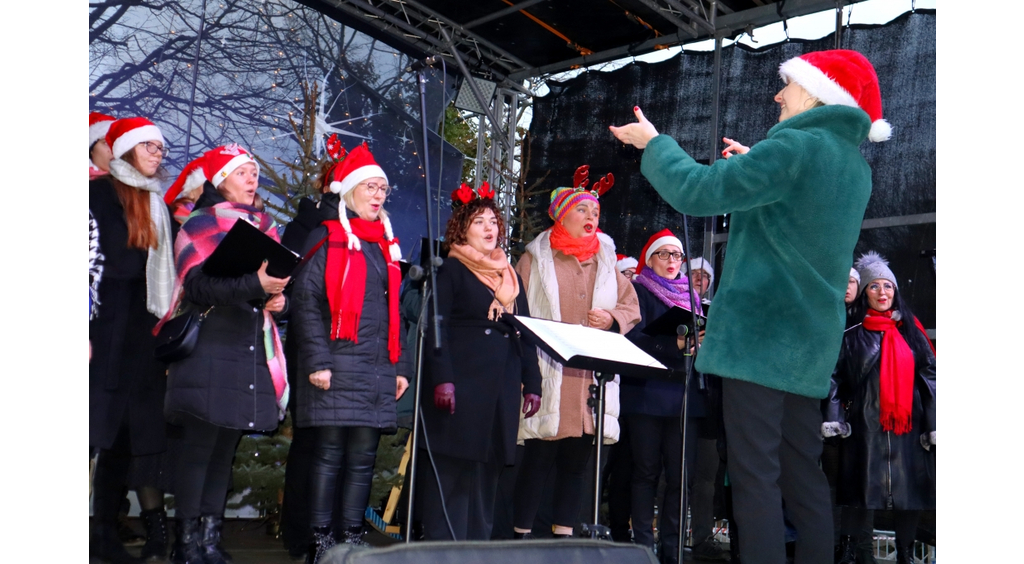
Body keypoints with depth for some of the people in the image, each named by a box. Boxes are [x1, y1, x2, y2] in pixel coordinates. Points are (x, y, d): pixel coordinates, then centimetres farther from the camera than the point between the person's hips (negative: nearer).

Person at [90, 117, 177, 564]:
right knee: (104, 428, -6)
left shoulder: (154, 203, 17)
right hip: (105, 321, -6)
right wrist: (86, 330, -18)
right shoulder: (100, 192, -3)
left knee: (124, 431, 7)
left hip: (139, 323, 6)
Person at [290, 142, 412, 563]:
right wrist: (317, 361, -15)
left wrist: (400, 365, 14)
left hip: (379, 368, 6)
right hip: (338, 363, -5)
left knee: (364, 456, 7)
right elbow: (306, 301, -7)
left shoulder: (387, 244, 19)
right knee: (329, 454, -2)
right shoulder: (325, 239, 1)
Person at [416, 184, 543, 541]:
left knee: (487, 474, 7)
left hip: (501, 389, 6)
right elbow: (436, 326, -6)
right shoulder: (452, 269, 3)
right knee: (451, 472, -5)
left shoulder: (510, 276, 20)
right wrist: (442, 379, -17)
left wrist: (532, 384, 10)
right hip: (461, 384, -5)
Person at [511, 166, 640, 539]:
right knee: (538, 458, -3)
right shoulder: (536, 258, 5)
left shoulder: (606, 261, 18)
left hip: (593, 379, 4)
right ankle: (522, 534, 7)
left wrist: (612, 318, -4)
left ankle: (564, 534, 17)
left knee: (577, 462, 8)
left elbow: (631, 307, 17)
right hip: (547, 377, -4)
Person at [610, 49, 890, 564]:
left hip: (758, 334, -9)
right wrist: (757, 167, 26)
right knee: (803, 475, 13)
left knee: (755, 476, -6)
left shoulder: (795, 146, -13)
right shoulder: (855, 165, 14)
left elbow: (695, 191, -14)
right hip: (811, 343, 9)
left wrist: (654, 143, 2)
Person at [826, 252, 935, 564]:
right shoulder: (852, 336, 4)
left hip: (908, 426, 2)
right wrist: (832, 420, -15)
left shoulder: (911, 332, 10)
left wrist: (934, 425, -1)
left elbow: (930, 378, 7)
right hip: (865, 428, -2)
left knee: (910, 491, 4)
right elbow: (834, 378, -2)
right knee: (866, 491, -2)